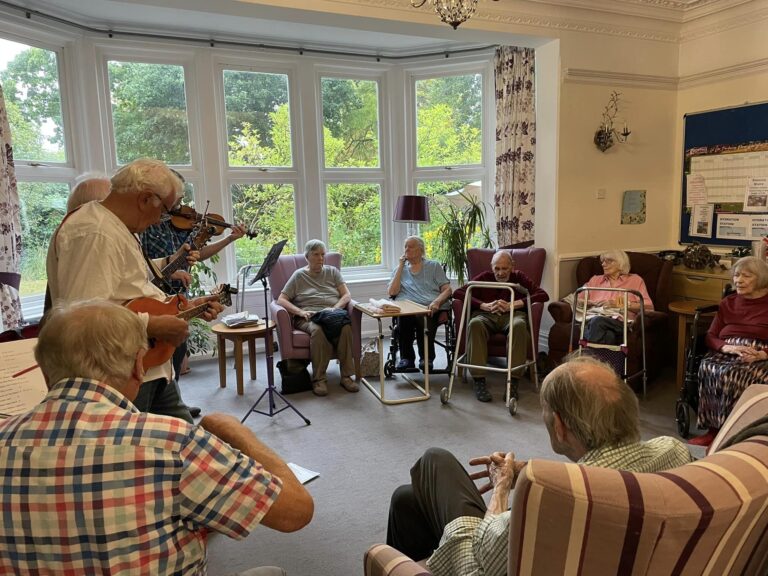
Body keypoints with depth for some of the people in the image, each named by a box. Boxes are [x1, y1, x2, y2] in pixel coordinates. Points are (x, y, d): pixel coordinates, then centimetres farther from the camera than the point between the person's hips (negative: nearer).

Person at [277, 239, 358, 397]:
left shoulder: (332, 271, 21)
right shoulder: (299, 275, 15)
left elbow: (346, 295, 10)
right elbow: (281, 300, 7)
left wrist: (334, 309, -11)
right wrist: (300, 312, -10)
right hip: (308, 318, -1)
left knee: (346, 327, -34)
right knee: (317, 330, -38)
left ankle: (346, 376, -26)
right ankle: (319, 379, -30)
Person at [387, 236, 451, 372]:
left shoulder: (434, 266, 22)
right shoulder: (399, 269, 26)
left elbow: (447, 290, 10)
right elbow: (391, 292, 8)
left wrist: (437, 301, -12)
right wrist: (401, 266, 11)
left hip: (430, 308, -1)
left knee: (423, 319, -39)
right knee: (403, 319, -37)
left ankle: (427, 358, -19)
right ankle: (406, 358, -17)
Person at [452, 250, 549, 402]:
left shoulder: (519, 278, 15)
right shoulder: (484, 277, 16)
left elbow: (543, 295, 0)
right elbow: (457, 293, 4)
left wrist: (512, 305, -12)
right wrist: (484, 306, -11)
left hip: (512, 314, 0)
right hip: (486, 315, 1)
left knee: (519, 324, -37)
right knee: (475, 324, -35)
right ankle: (479, 380, -36)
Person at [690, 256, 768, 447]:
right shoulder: (728, 302, 21)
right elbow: (711, 337, 11)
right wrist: (728, 347, -11)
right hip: (726, 352, 3)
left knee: (736, 376, -36)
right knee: (709, 370, -32)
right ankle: (714, 428, -27)